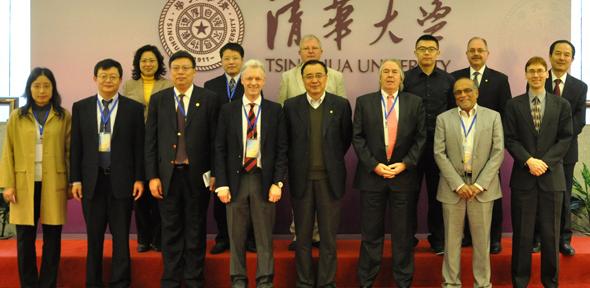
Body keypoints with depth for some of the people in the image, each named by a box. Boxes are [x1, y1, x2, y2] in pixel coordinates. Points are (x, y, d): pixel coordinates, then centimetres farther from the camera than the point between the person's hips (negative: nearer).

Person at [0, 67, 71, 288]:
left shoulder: (64, 117, 5)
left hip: (54, 185, -1)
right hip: (24, 185, 1)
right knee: (25, 239, 5)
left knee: (52, 239, 5)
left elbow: (69, 152, 3)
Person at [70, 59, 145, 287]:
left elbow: (139, 146, 1)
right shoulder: (80, 107, 7)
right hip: (92, 180, 2)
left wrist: (139, 178, -4)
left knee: (121, 236, 6)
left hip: (121, 180, -1)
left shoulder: (134, 108, 2)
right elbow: (76, 146, 6)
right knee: (94, 236, 10)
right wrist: (75, 179, 0)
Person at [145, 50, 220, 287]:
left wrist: (214, 173, -4)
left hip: (197, 175, -1)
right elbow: (150, 141, 4)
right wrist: (152, 176, -2)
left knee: (196, 229, 8)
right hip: (168, 174, 1)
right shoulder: (158, 100, 5)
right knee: (170, 230, 8)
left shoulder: (208, 99, 0)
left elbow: (214, 140, -1)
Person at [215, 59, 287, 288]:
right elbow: (220, 149, 3)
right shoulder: (228, 110, 4)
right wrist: (222, 183, -5)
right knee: (236, 235, 8)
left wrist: (278, 182, -6)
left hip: (264, 180, -1)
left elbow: (282, 149, 1)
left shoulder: (275, 110, 3)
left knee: (264, 235, 6)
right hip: (236, 179, 1)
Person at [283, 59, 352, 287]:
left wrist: (333, 160, 9)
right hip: (301, 178, 1)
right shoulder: (291, 106, 1)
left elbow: (346, 139, 8)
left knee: (329, 235, 7)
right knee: (303, 235, 10)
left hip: (330, 178, 0)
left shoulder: (341, 105, 0)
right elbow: (286, 141, 7)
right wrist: (296, 164, 5)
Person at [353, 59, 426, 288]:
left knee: (403, 233, 7)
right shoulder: (364, 102, 5)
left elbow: (420, 137, 3)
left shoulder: (415, 102, 6)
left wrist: (404, 164, -9)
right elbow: (357, 137, 0)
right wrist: (374, 165, -10)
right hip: (372, 174, 0)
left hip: (404, 174, 0)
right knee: (371, 232, 6)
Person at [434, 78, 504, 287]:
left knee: (482, 238, 6)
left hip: (482, 186, 0)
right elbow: (439, 154, -2)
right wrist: (458, 184, -11)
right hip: (453, 186, 0)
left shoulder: (493, 117, 4)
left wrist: (479, 185, -10)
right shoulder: (444, 119, 4)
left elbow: (498, 152, -2)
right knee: (452, 237, 7)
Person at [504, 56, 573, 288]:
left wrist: (545, 161, -11)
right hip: (523, 176, -1)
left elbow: (566, 138, 1)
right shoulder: (513, 105, 5)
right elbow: (510, 139, -1)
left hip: (552, 176, 1)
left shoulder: (562, 105, 7)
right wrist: (529, 161, -14)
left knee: (551, 232, 7)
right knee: (522, 233, 4)